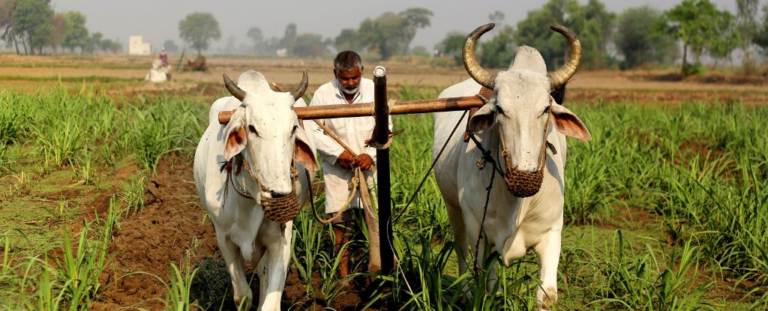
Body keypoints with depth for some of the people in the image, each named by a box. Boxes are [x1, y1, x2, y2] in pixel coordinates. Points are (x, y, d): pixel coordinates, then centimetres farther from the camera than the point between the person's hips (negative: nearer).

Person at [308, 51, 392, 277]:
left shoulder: (374, 90, -4)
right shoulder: (323, 94, -7)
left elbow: (385, 128, -1)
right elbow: (312, 131, -8)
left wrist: (372, 154, -15)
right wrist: (337, 153, -17)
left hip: (369, 164, 0)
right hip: (336, 167, 0)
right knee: (340, 217, 4)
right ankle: (343, 272, 14)